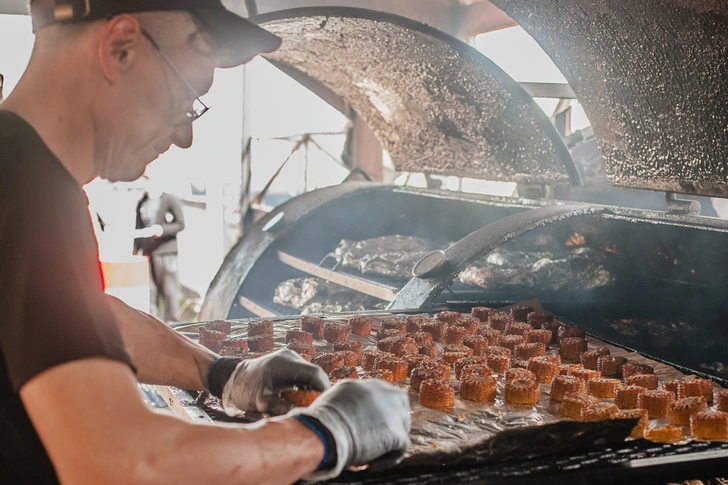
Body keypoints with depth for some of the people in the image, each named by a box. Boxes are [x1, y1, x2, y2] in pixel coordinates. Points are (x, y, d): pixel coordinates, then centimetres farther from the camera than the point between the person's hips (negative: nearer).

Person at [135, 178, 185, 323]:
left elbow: (181, 224, -3)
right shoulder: (141, 204, 14)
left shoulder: (170, 200, 0)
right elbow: (138, 229, 17)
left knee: (170, 290, -2)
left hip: (166, 251, -4)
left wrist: (162, 229, -17)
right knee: (150, 290, 3)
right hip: (147, 253, 4)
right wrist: (135, 251, 10)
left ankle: (172, 322, 6)